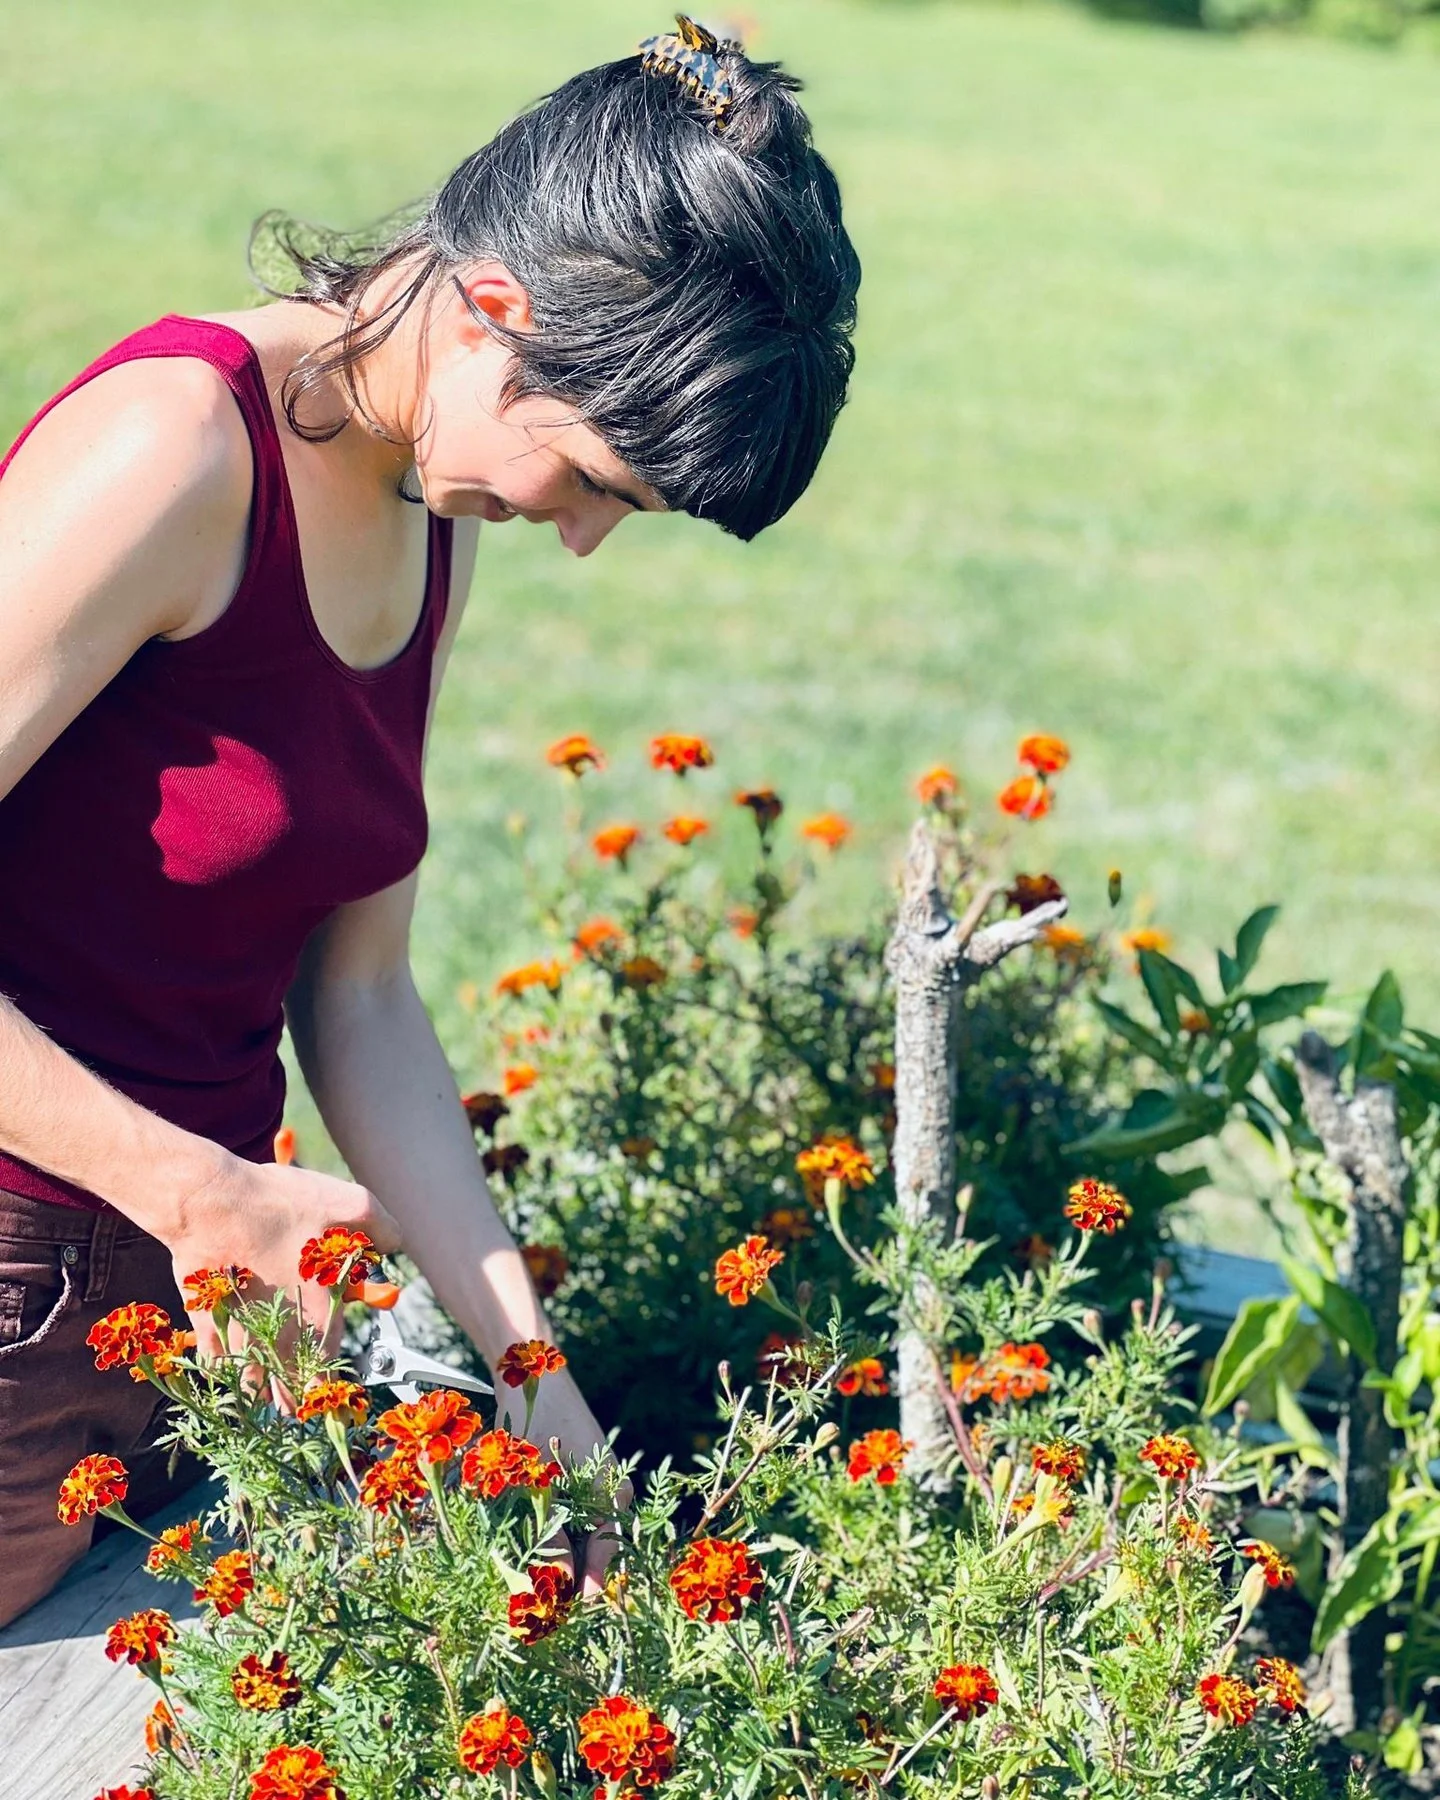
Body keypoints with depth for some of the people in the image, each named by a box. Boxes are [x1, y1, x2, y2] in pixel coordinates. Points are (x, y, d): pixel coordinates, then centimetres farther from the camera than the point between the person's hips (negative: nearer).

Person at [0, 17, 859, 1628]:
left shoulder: (431, 520, 7)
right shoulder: (177, 446, -19)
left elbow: (359, 1003, 8)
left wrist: (544, 1395, 3)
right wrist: (196, 1190, -17)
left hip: (180, 1276, 8)